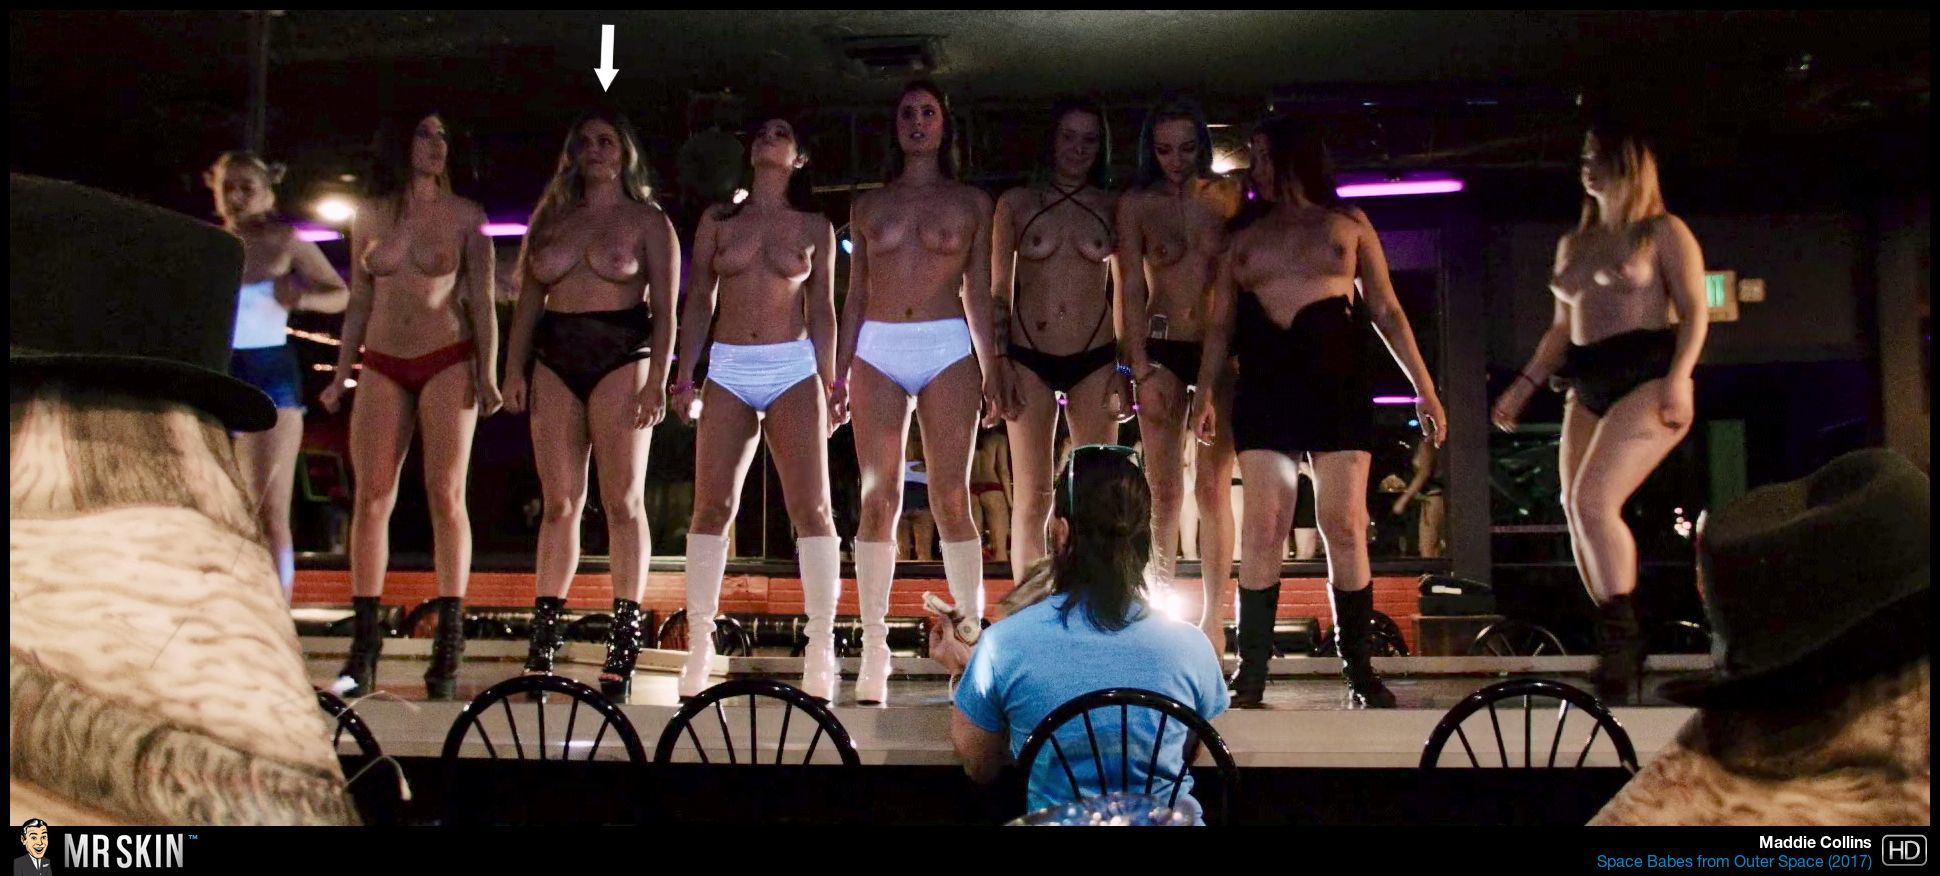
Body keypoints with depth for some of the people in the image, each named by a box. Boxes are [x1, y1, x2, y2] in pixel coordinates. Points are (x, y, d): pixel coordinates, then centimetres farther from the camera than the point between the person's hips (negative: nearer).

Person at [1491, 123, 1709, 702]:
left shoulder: (1663, 232, 3)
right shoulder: (1573, 244, 20)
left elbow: (1695, 312, -4)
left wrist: (1679, 379, -18)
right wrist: (1524, 385, 16)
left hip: (1646, 378, -7)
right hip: (1588, 387, 7)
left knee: (1592, 501, -22)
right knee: (1578, 514, 0)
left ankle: (1621, 638, -12)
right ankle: (1619, 652, 9)